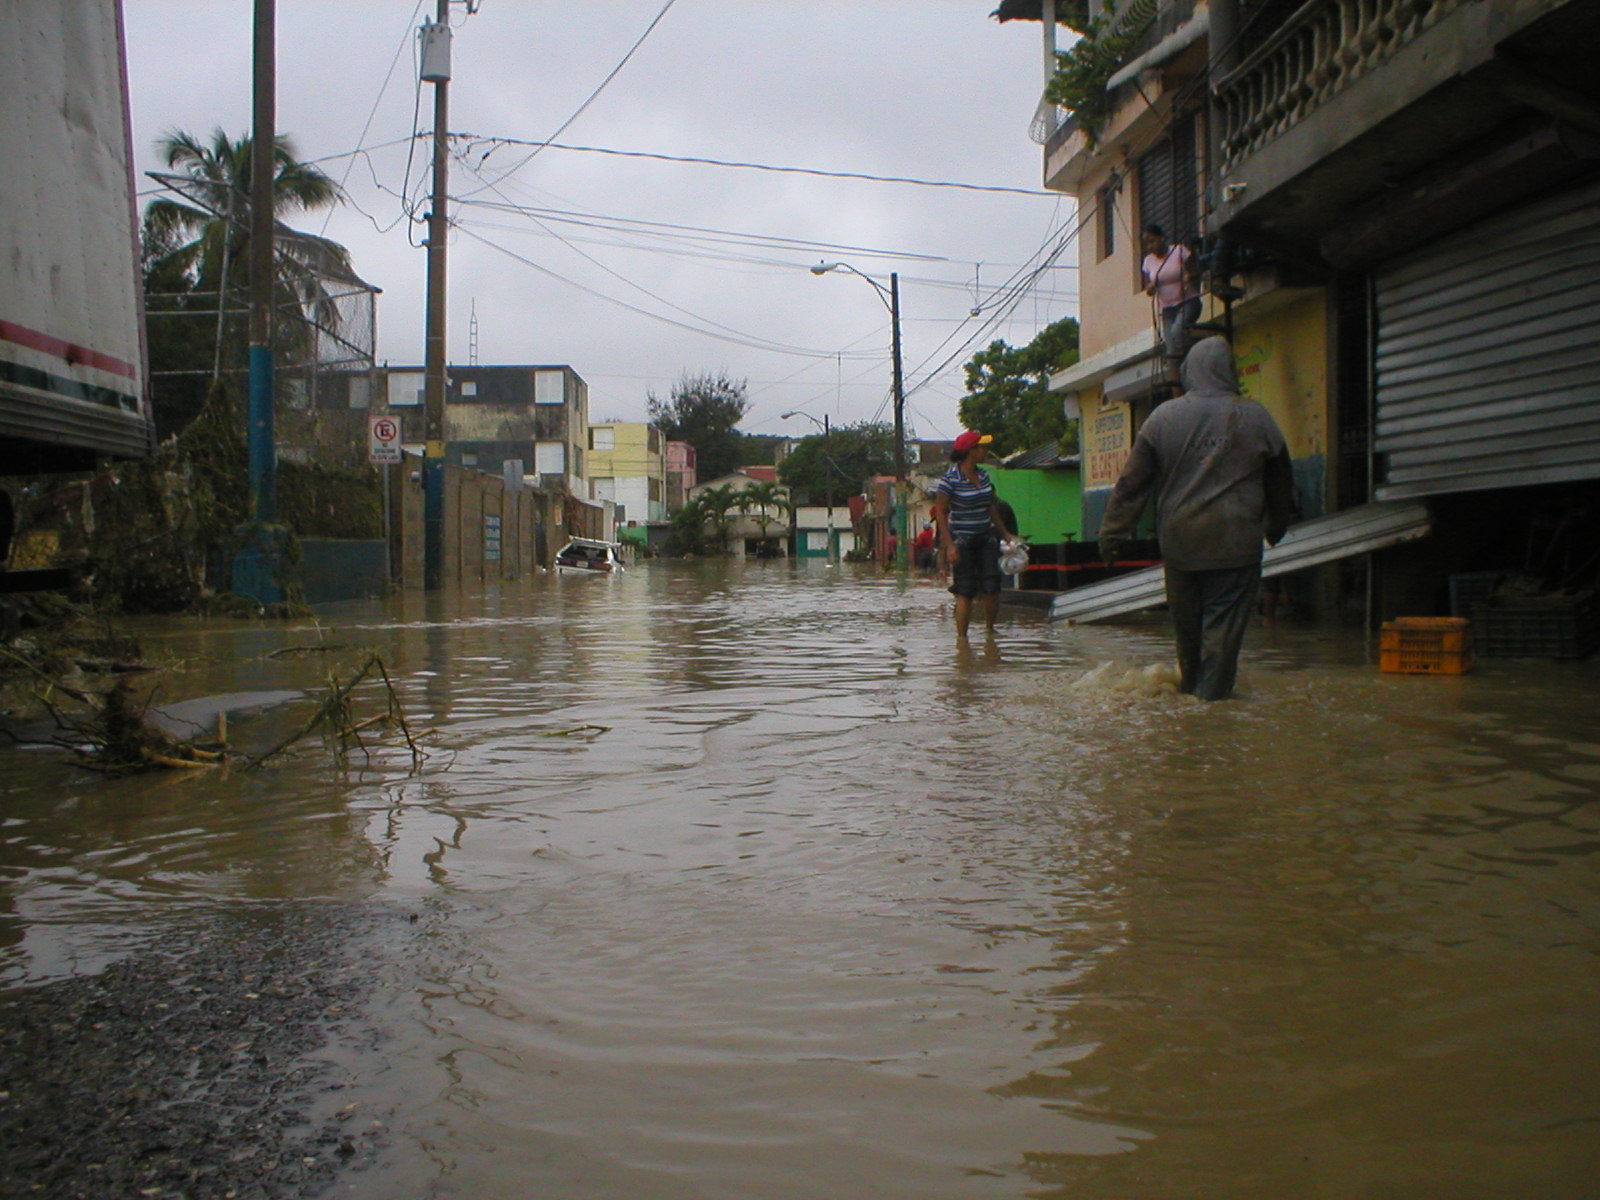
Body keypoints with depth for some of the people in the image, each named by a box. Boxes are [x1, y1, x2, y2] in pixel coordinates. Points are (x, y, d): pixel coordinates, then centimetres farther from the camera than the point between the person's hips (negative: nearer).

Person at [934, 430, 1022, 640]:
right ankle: (961, 636, 1)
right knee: (965, 591, -7)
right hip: (962, 539, -6)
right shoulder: (950, 479, -12)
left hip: (985, 537, 6)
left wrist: (1005, 533, 19)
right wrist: (949, 545, -19)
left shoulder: (983, 475, 8)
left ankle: (989, 629, 20)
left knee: (992, 587, 1)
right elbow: (940, 512, -12)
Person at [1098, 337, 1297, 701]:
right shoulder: (1256, 418, 0)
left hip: (1179, 541, 2)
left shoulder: (1163, 417, -2)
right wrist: (1276, 527, 29)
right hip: (1235, 544, -2)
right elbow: (1281, 483, 13)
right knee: (1224, 624, 2)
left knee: (1186, 622, 14)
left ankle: (1190, 689, 28)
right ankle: (1213, 695, 2)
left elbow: (1131, 483, -1)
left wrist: (1113, 533, 4)